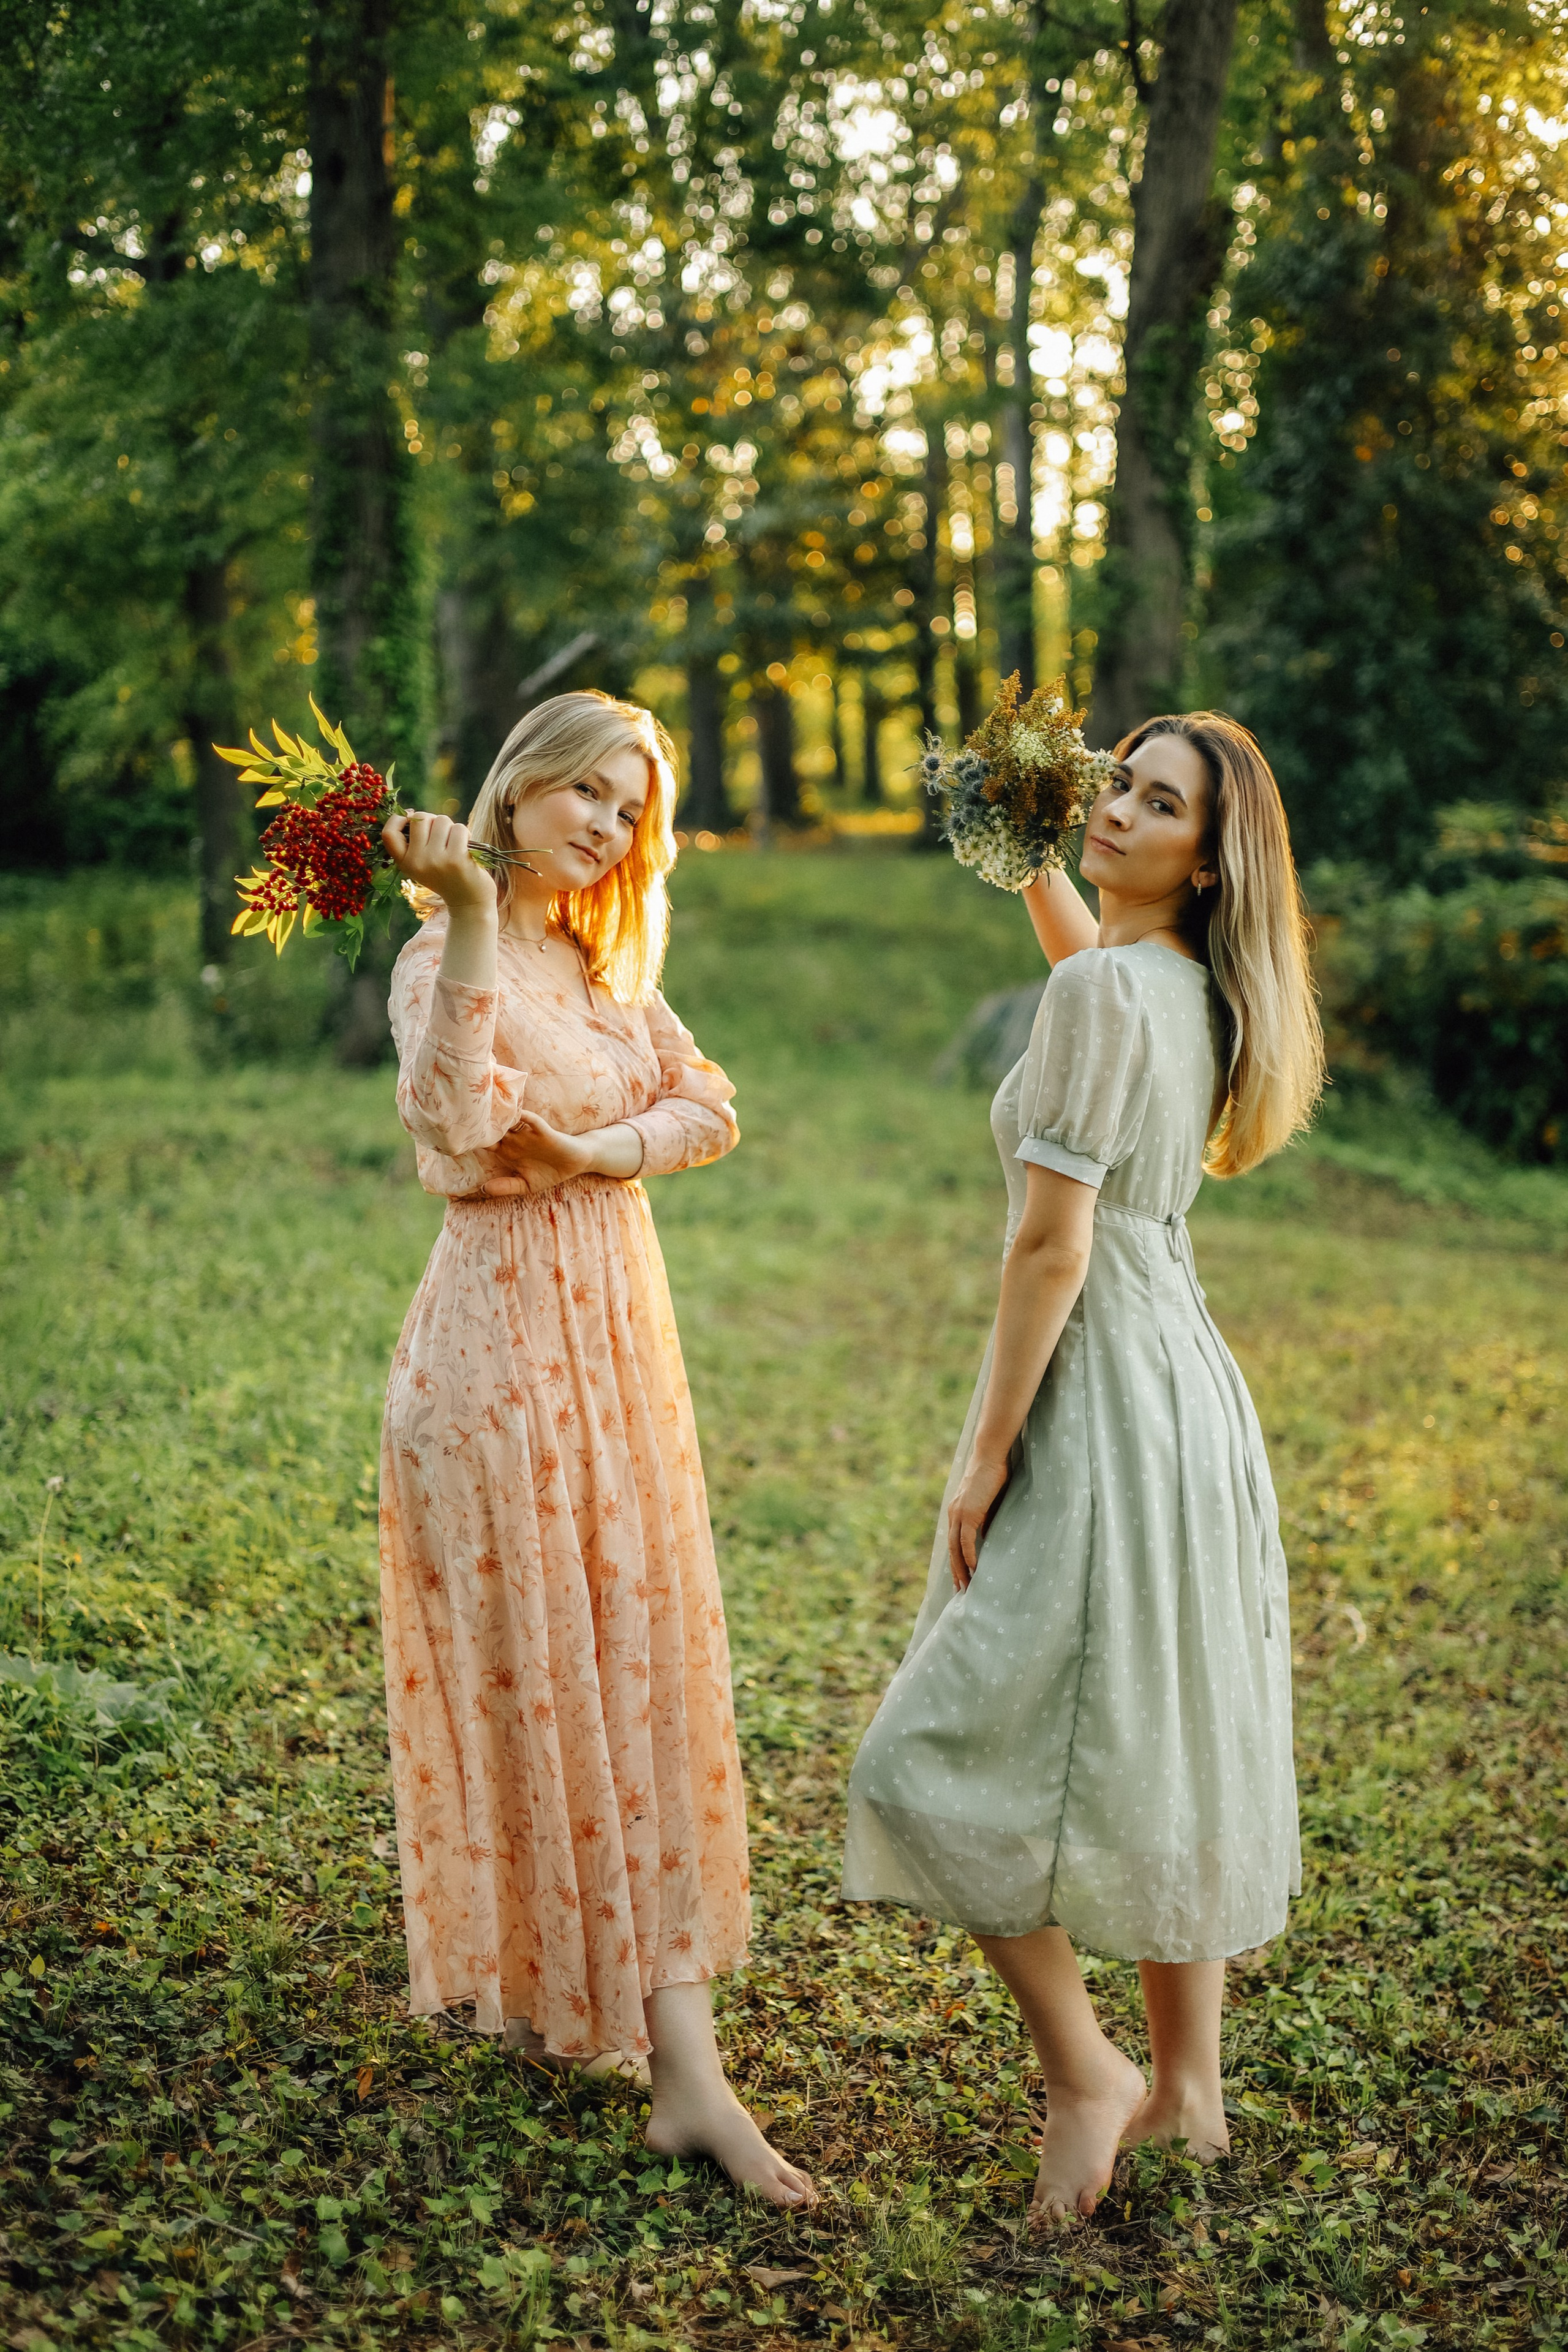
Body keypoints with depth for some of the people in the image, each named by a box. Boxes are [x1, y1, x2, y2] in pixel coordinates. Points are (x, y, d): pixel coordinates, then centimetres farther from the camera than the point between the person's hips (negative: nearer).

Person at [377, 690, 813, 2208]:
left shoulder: (602, 963, 14)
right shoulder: (449, 958, -9)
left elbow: (708, 1110, 5)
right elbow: (457, 1122, -28)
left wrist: (597, 1149, -14)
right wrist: (468, 920, -33)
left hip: (616, 1328, 7)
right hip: (505, 1329, -7)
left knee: (637, 1662, 11)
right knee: (534, 1662, -1)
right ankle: (530, 1982, 8)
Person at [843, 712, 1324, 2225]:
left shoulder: (1103, 992, -17)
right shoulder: (1199, 988, 9)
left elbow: (1052, 1249, -20)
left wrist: (985, 1459, -14)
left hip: (1103, 1402, -9)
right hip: (1190, 1384, 9)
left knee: (945, 1757, -1)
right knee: (1163, 1752, 16)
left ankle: (1085, 2072, 7)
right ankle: (1189, 2089, 28)